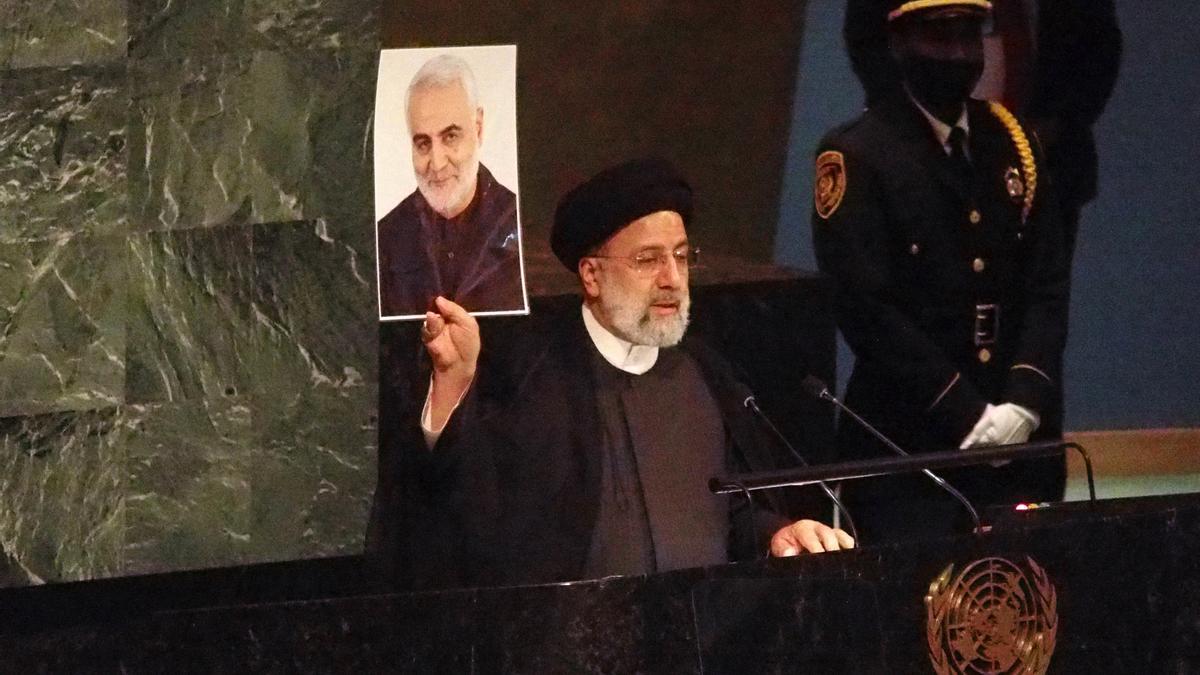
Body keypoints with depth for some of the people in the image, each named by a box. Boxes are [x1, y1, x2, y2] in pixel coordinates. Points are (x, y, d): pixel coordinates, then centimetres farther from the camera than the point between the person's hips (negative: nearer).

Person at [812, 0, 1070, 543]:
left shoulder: (1014, 146, 11)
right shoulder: (856, 157, -6)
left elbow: (1048, 287, 7)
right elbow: (869, 311, -12)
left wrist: (1024, 403, -9)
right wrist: (968, 416, -15)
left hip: (1023, 441, 5)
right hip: (905, 443, -5)